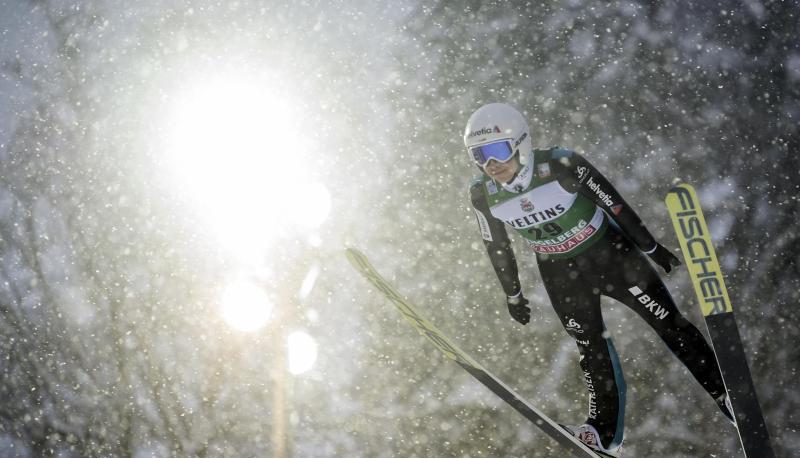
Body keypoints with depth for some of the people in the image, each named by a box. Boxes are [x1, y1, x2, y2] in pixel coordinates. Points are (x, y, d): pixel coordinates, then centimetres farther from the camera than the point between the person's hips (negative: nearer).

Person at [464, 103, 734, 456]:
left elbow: (614, 204, -17)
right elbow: (497, 247, 0)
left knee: (668, 323, 2)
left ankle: (724, 392, 17)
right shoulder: (483, 194, -18)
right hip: (560, 275, 3)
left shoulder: (561, 165, -30)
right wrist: (512, 294, 10)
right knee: (591, 348, 9)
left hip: (610, 253, -3)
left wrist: (651, 248, -6)